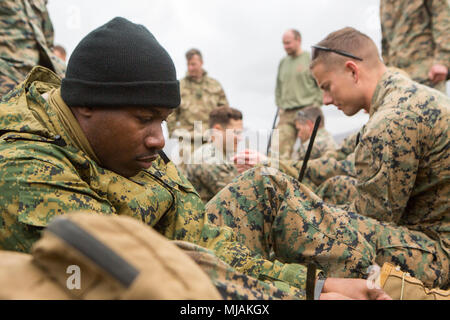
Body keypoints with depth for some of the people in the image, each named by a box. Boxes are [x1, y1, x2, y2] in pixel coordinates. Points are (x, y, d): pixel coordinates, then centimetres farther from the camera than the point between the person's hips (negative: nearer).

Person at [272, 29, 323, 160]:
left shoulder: (311, 59, 1)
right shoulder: (283, 62, 17)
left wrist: (316, 105, -6)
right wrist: (280, 106, 13)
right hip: (287, 114, 4)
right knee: (279, 146, -9)